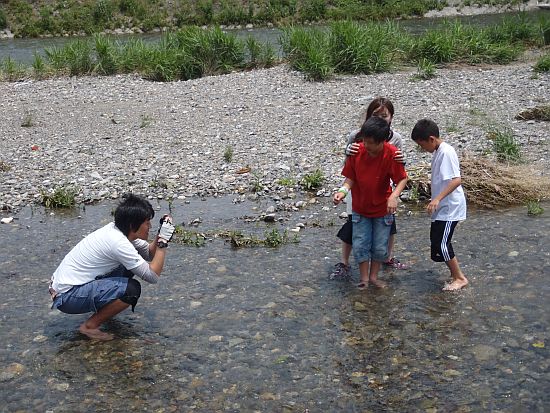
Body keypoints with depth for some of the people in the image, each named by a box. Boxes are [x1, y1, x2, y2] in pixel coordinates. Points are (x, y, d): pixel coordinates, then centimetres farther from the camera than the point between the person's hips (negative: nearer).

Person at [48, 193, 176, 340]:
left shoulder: (116, 229, 1)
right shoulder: (118, 242, -25)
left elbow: (149, 254, 11)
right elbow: (153, 276, -21)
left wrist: (160, 236, -6)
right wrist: (163, 241, -18)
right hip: (67, 297, -9)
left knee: (129, 267, 11)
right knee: (131, 289, -23)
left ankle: (103, 306, 19)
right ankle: (90, 326, -7)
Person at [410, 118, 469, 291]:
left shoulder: (446, 152, -19)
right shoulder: (438, 152, 10)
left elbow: (456, 180, -27)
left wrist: (438, 198, -33)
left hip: (449, 208, -10)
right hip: (442, 208, 10)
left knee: (441, 244, -8)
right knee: (436, 241, 13)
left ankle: (460, 278, 5)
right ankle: (455, 274, 23)